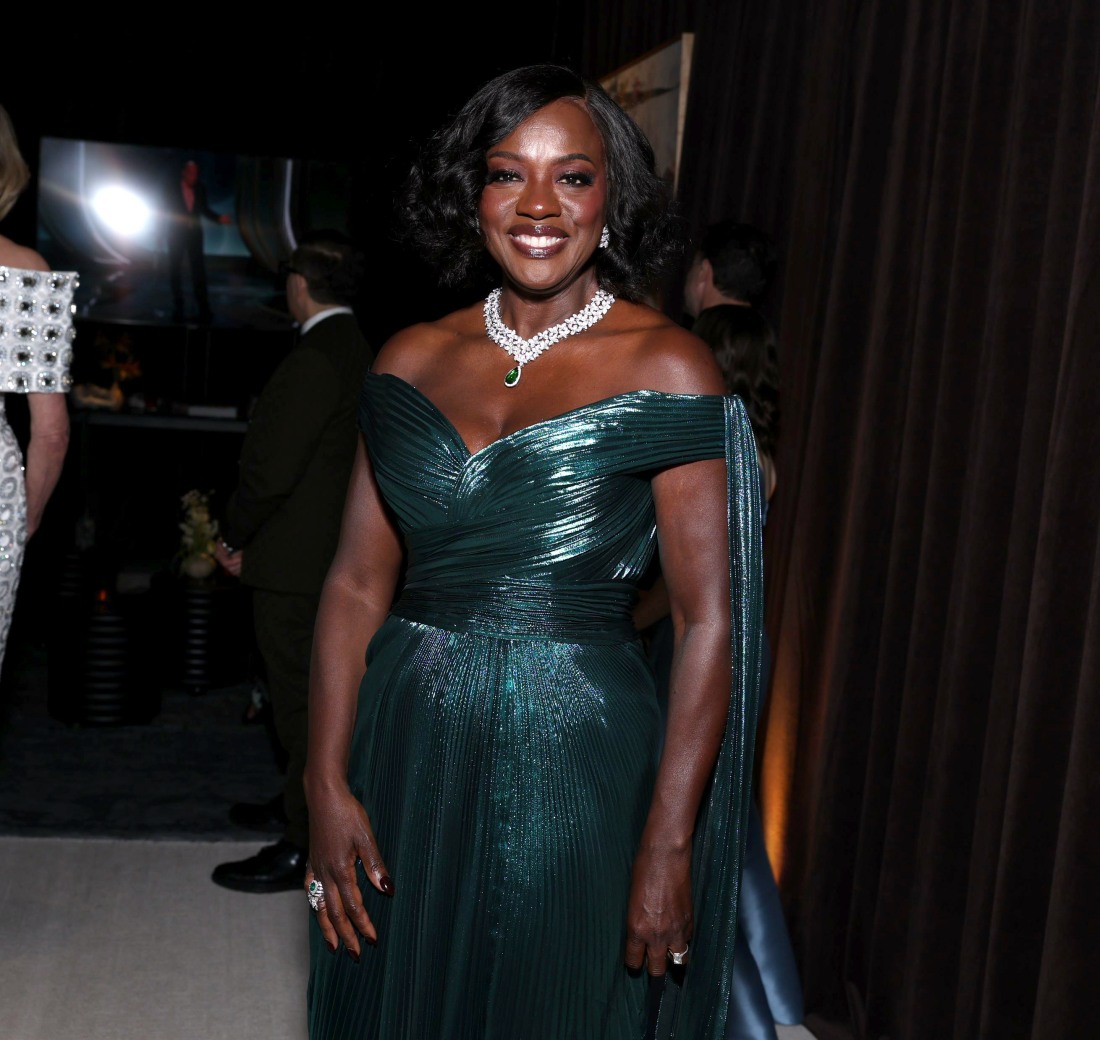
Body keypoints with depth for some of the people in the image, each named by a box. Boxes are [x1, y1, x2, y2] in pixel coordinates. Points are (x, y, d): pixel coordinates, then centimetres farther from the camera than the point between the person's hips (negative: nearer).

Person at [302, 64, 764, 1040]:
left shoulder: (667, 367, -7)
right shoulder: (414, 358, 4)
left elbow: (710, 620, -9)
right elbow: (357, 585, 4)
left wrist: (669, 846, -13)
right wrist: (327, 784, -3)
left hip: (576, 760, -3)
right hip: (407, 755, 4)